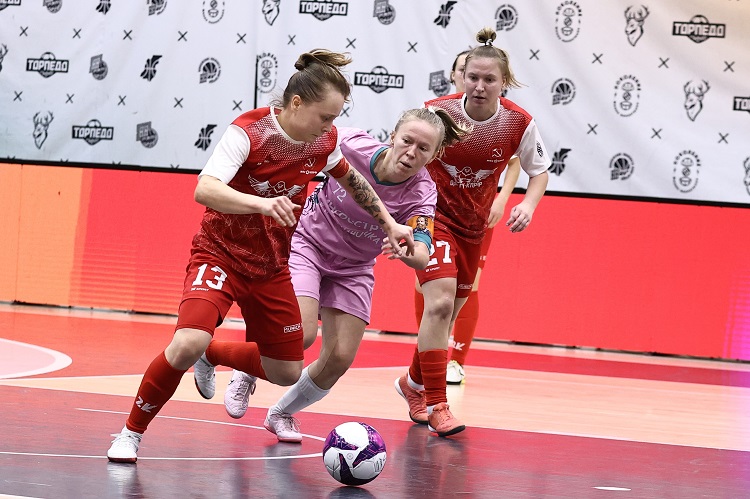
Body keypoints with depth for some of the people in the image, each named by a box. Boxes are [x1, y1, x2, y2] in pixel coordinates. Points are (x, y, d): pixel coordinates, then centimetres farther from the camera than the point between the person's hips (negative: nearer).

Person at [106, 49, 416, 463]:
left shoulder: (324, 141, -6)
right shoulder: (249, 131, -23)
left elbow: (350, 178, 18)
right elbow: (204, 189, -39)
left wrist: (388, 223, 17)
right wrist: (262, 203, -54)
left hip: (271, 268, 6)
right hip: (220, 254, -6)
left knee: (286, 373, 10)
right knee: (188, 343, -30)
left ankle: (210, 356, 38)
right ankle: (131, 434, -10)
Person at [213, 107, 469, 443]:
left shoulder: (421, 193, -23)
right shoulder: (351, 145, -26)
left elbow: (422, 258, -37)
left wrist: (407, 249, -57)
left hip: (353, 269, 3)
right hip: (307, 243, -3)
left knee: (340, 357, -6)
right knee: (301, 334, -23)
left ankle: (282, 413, 22)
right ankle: (247, 371, 9)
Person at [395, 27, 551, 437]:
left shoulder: (518, 123, -15)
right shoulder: (438, 112, -20)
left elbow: (539, 171, 1)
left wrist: (529, 203, -18)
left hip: (474, 224, 4)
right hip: (433, 214, -4)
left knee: (449, 314, 14)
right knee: (440, 302, -22)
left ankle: (414, 383, 41)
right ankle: (436, 405, -16)